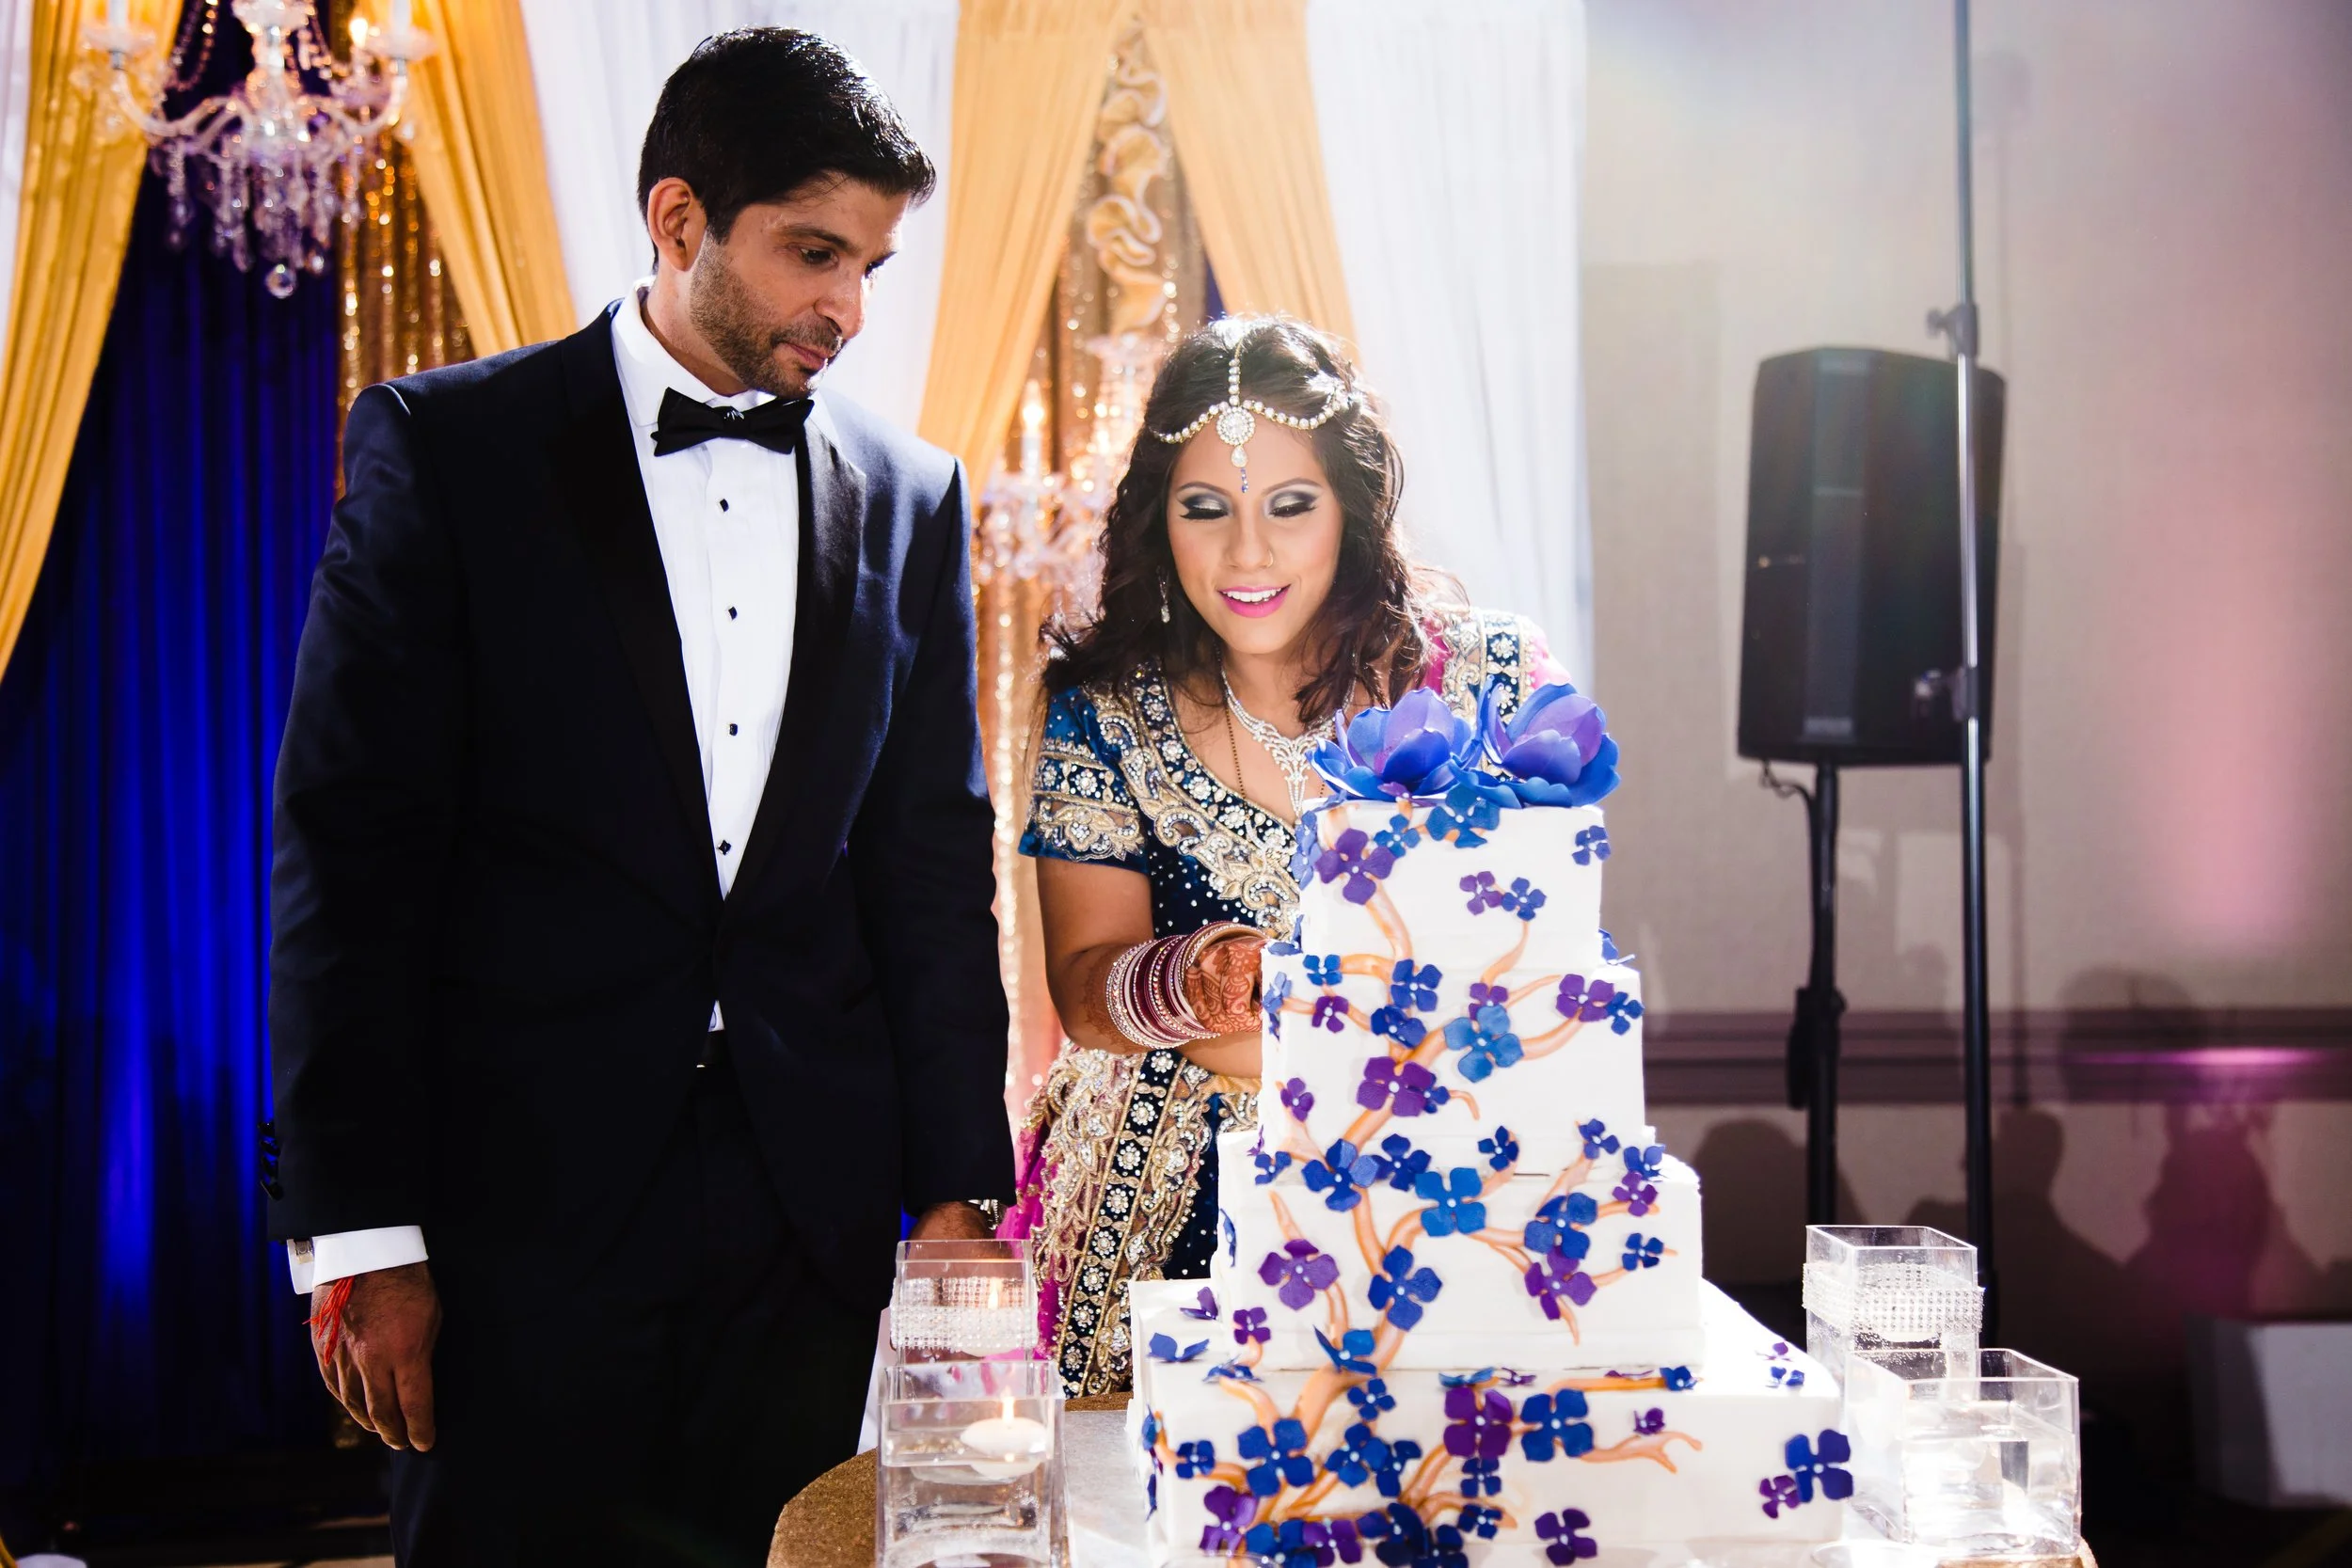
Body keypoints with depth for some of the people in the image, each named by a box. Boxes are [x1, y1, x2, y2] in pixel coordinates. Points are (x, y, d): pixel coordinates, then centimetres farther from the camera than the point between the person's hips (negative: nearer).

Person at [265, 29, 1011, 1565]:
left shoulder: (909, 497, 9)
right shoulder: (447, 447, -1)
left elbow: (936, 868, 11)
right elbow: (351, 848, -5)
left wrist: (958, 1192, 5)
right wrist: (358, 1234, -9)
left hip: (815, 1216, 3)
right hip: (526, 1201, -3)